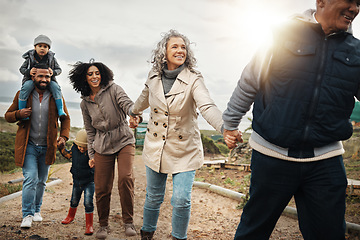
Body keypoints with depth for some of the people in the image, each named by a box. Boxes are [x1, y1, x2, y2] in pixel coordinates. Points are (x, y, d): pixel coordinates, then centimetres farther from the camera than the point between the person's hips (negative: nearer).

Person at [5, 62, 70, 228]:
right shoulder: (22, 95, -1)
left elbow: (65, 118, 9)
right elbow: (8, 116, 5)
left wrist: (64, 136, -7)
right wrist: (19, 114, -18)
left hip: (47, 147, 2)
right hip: (28, 145, -2)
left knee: (41, 181, 13)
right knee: (30, 179, -13)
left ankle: (36, 210, 30)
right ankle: (27, 215, -4)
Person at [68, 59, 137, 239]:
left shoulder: (113, 89, -2)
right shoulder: (85, 103, 9)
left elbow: (126, 103, -22)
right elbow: (90, 131, 14)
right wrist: (91, 154, 10)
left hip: (124, 141, -3)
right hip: (102, 147, 3)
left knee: (125, 178, -22)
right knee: (101, 188, 0)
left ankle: (128, 222, -6)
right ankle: (103, 225, 22)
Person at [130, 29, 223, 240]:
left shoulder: (193, 79, -15)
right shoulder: (154, 76, -3)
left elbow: (207, 107, -32)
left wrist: (225, 127, -51)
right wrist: (135, 112, 38)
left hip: (185, 150, -3)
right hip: (156, 147, 3)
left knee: (181, 200, -6)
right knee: (153, 197, 14)